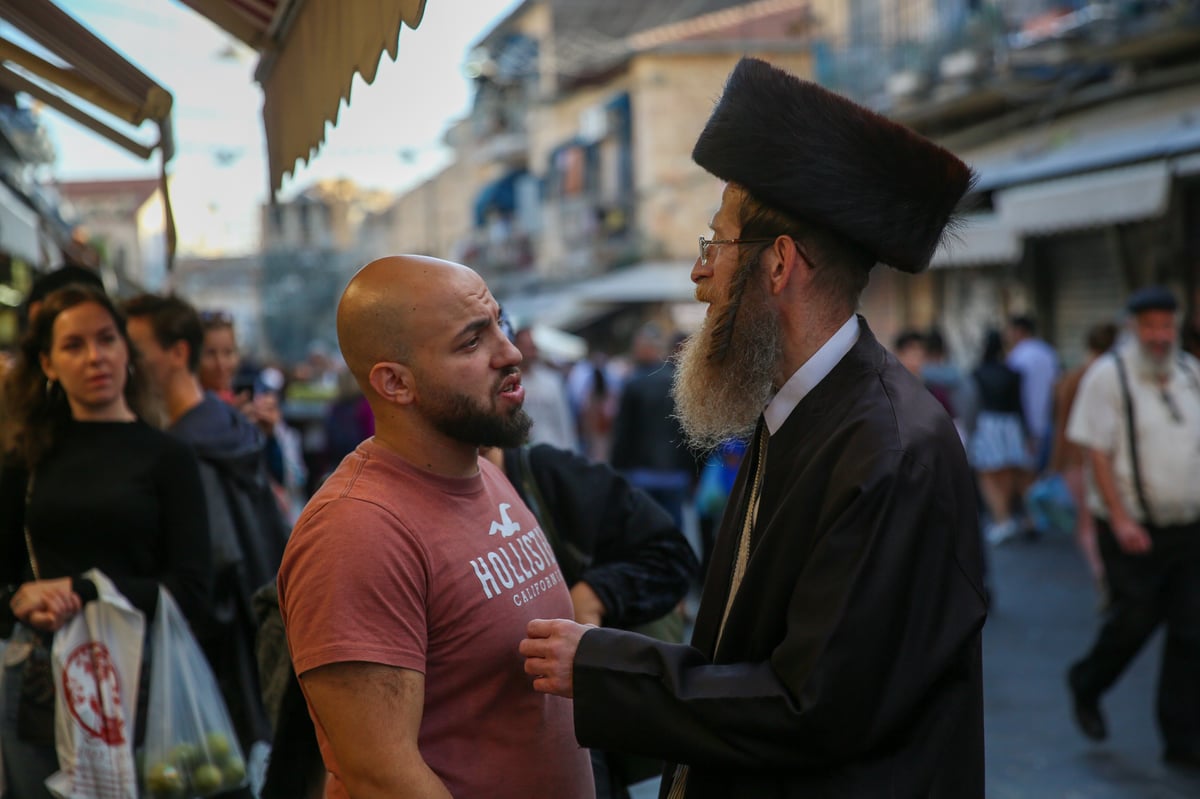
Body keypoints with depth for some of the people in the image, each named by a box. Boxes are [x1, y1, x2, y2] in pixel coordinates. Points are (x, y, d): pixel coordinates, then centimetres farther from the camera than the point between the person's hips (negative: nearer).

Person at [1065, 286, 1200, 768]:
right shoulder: (1109, 375, -8)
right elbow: (1096, 452, -11)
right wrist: (1121, 520, -18)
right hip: (1132, 529, -5)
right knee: (1133, 621, -2)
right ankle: (1085, 687, 29)